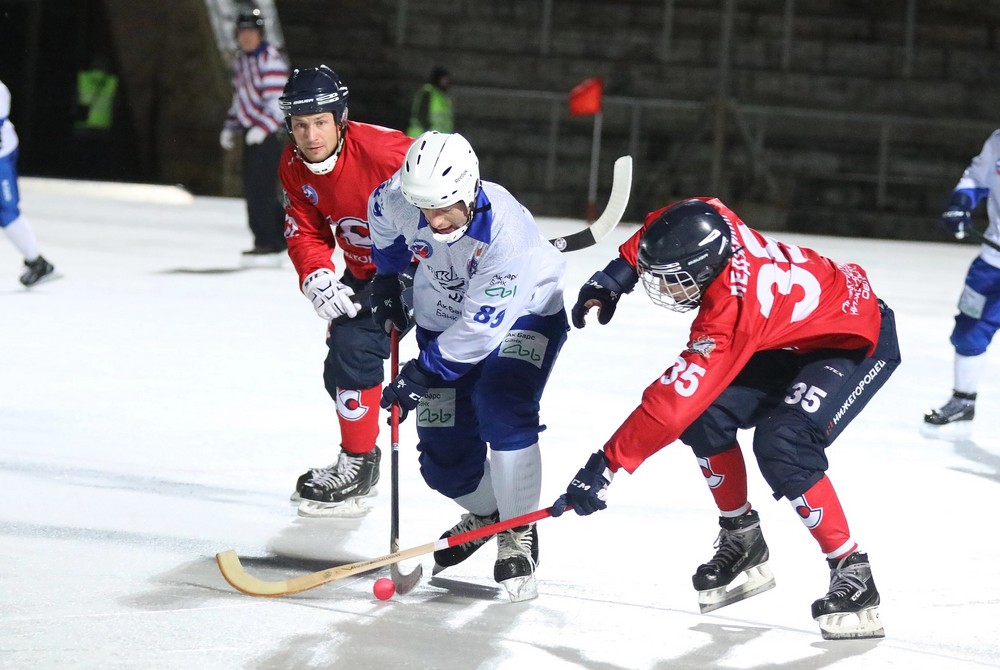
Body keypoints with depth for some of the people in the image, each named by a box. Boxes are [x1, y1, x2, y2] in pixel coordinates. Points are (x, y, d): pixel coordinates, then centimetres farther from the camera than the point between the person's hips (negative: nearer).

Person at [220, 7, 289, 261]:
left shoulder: (271, 60, -12)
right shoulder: (240, 61, 16)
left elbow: (278, 100, -20)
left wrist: (262, 127, -29)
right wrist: (231, 128, 17)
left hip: (269, 135, -9)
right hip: (251, 133, 9)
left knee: (260, 189, -12)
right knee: (253, 190, 10)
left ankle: (268, 244, -8)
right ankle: (286, 234, 20)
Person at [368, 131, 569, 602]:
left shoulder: (506, 231, -38)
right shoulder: (400, 199, -23)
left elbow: (482, 326, -35)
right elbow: (383, 220, 6)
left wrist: (422, 374, -33)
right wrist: (386, 280, 8)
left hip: (521, 317, -5)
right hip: (443, 322, 5)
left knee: (501, 413, -30)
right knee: (445, 458, 0)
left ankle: (518, 537, -11)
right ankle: (485, 512, 35)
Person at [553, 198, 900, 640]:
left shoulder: (732, 311, -38)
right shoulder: (708, 223, -20)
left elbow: (673, 403, -38)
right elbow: (662, 229, 7)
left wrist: (607, 464, -36)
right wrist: (618, 273, 1)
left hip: (859, 341, -9)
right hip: (792, 334, 9)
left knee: (783, 444, -27)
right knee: (707, 416, -4)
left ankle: (852, 573, -16)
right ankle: (741, 539, 13)